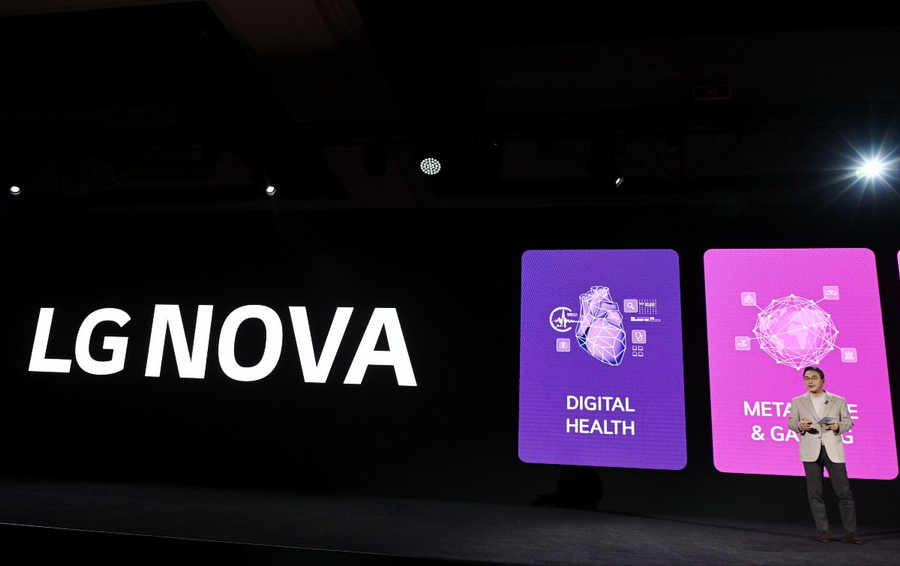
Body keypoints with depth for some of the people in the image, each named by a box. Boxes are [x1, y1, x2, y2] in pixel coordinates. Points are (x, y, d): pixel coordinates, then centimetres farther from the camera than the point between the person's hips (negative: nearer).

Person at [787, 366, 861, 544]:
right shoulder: (797, 402, 9)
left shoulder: (839, 401, 8)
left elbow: (848, 422, 8)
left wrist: (839, 425, -13)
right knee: (815, 493, 2)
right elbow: (791, 422, 8)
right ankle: (823, 530, 10)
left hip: (833, 450, 0)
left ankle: (850, 531, 5)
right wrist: (799, 425, -15)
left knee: (844, 491, -2)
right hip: (811, 452, 1)